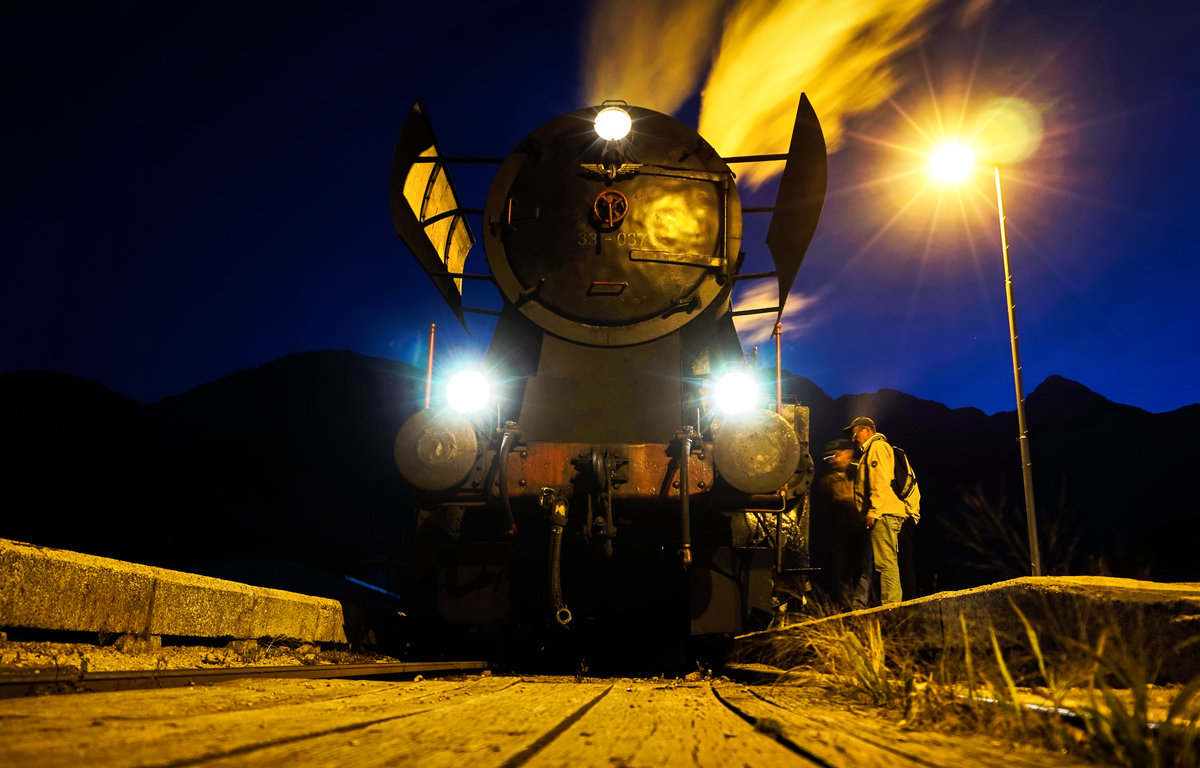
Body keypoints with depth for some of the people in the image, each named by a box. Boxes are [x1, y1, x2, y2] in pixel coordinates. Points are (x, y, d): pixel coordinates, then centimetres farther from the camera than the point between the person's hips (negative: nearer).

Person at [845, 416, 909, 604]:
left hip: (883, 514, -11)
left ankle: (890, 605, -13)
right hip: (885, 516, 11)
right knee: (888, 562, 10)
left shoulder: (877, 446, -5)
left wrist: (873, 512, -20)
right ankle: (894, 605, 13)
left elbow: (880, 482, -16)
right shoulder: (872, 450, 27)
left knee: (886, 562, -12)